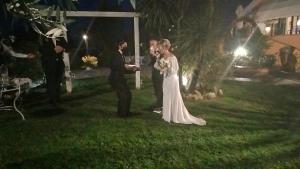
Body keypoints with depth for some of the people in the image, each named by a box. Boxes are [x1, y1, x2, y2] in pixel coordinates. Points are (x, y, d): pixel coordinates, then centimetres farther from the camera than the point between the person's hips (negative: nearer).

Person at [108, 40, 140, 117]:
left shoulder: (122, 55, 15)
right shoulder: (115, 54, -10)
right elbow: (113, 66, -26)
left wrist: (132, 70, 4)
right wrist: (124, 66, -27)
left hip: (121, 78, 9)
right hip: (115, 79, -9)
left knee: (128, 94, 7)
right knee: (123, 96, -11)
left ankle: (126, 112, 21)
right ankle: (121, 113, 7)